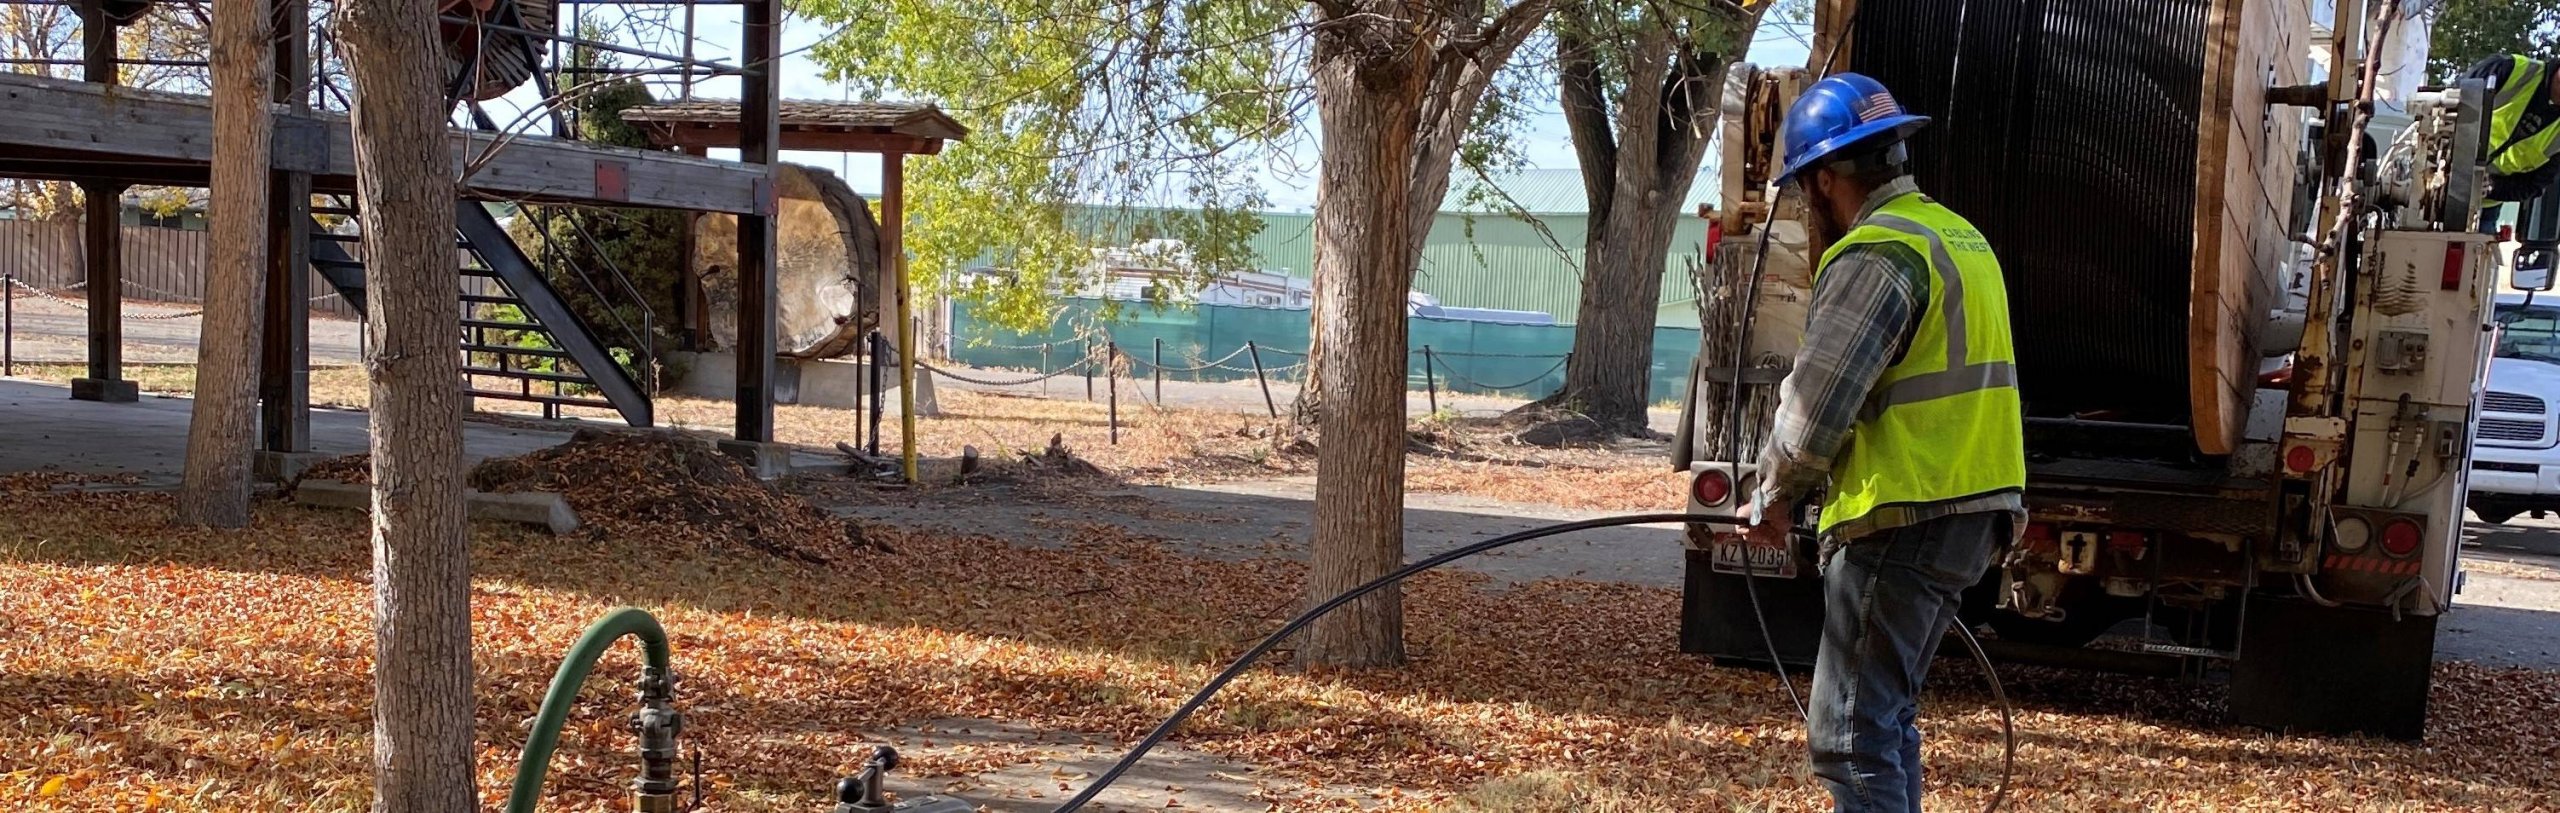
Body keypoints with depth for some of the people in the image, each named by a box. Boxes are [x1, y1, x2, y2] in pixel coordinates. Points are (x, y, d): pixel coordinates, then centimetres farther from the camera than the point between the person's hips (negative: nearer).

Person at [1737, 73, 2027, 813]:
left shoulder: (1875, 254, -15)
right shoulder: (1958, 237, 17)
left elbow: (1817, 405, -19)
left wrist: (1775, 496, -2)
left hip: (1905, 522, -10)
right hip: (1972, 510, 10)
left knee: (1851, 733, -7)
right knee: (1886, 713, 20)